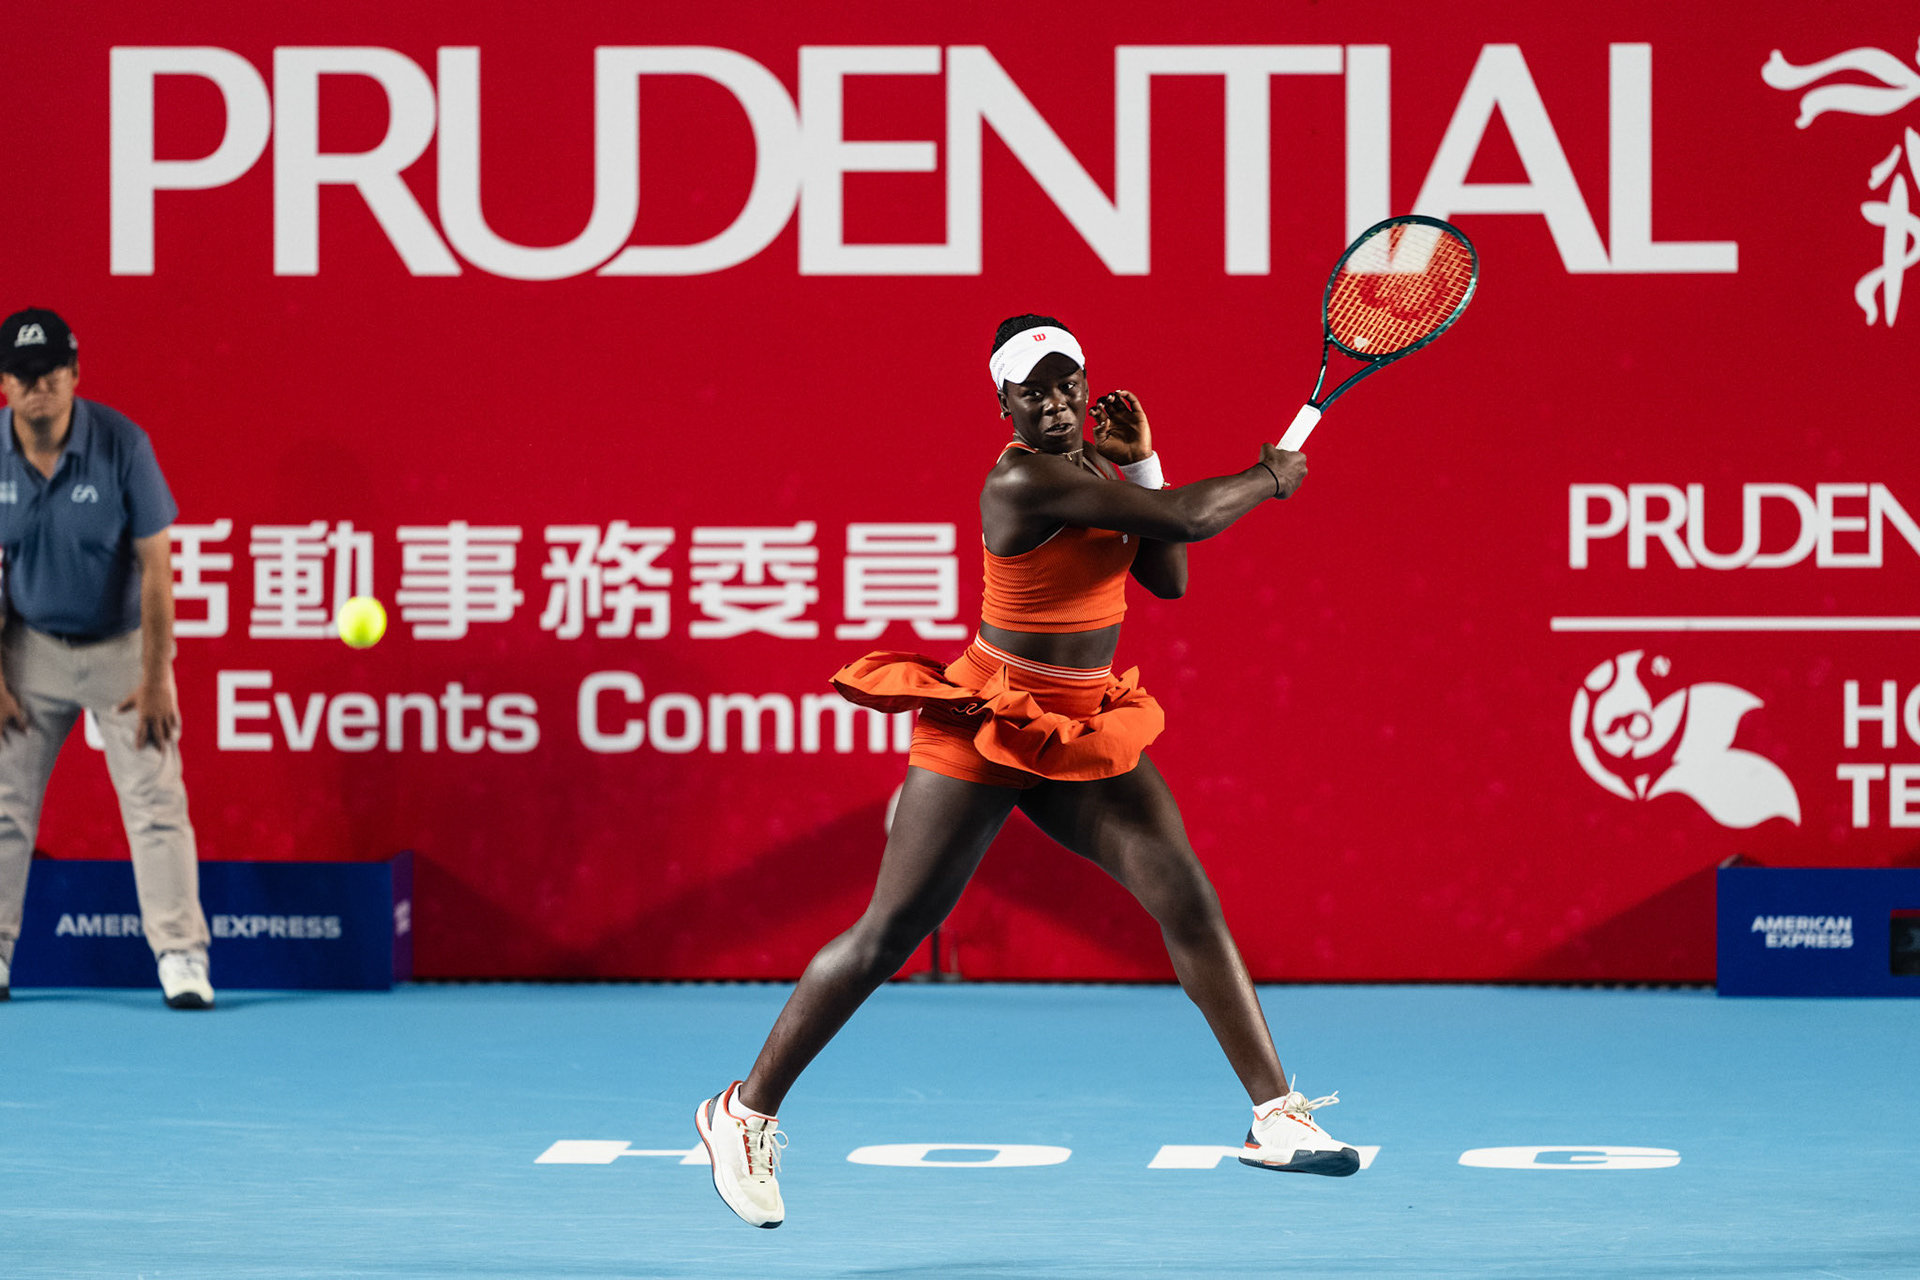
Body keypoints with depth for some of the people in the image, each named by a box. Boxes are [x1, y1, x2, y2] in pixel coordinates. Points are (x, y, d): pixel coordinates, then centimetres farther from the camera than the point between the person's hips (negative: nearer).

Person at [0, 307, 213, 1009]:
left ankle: (181, 957, -9)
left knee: (156, 800, -9)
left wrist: (155, 678, -16)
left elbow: (155, 566, -14)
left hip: (123, 644, -2)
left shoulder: (121, 445, -18)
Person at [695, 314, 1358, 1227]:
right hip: (986, 732, -7)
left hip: (1083, 738, 7)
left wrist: (1140, 463, -2)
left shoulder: (1092, 466, 6)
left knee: (1186, 895, -7)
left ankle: (1274, 1117, -5)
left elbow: (1169, 578, 5)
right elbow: (1190, 518, -23)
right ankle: (746, 1113, 11)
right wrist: (1271, 478, -5)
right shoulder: (1026, 481, -21)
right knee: (888, 934, -4)